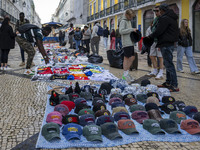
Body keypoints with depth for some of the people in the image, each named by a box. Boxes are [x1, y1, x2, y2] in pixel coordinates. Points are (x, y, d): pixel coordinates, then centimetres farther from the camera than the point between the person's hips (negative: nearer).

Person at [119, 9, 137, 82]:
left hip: (131, 43, 9)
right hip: (126, 43, -9)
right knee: (126, 58, -5)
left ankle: (127, 73, 20)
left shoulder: (129, 21, 20)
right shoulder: (123, 21, -8)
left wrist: (133, 31, 8)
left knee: (132, 57, 11)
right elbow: (121, 31, -21)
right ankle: (125, 75, 3)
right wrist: (132, 29, -21)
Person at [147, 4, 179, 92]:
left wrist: (149, 37, 0)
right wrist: (160, 44, 20)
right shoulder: (172, 18, 20)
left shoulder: (164, 18, -13)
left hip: (166, 44, -10)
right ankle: (168, 83, 23)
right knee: (168, 64, 15)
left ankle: (174, 86, -9)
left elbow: (158, 31, -17)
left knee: (169, 64, -10)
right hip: (171, 43, 10)